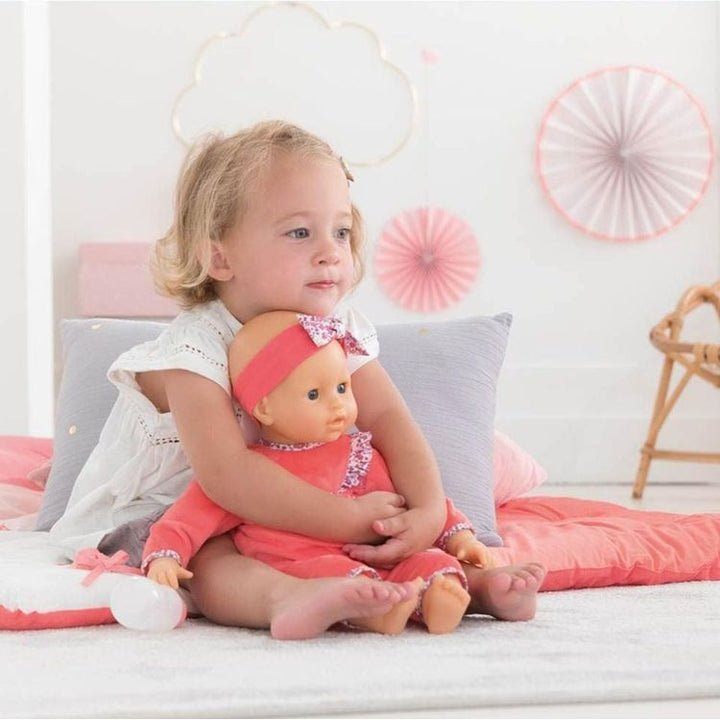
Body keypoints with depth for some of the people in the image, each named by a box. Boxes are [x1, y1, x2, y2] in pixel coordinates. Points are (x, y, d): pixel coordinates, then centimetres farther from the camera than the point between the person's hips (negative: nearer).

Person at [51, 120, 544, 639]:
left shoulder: (338, 329, -5)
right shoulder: (196, 351, -27)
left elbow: (388, 418, -10)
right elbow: (226, 476, -37)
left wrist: (428, 509, -29)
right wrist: (349, 519, -39)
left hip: (278, 517, 8)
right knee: (209, 558, -39)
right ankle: (286, 597, -64)